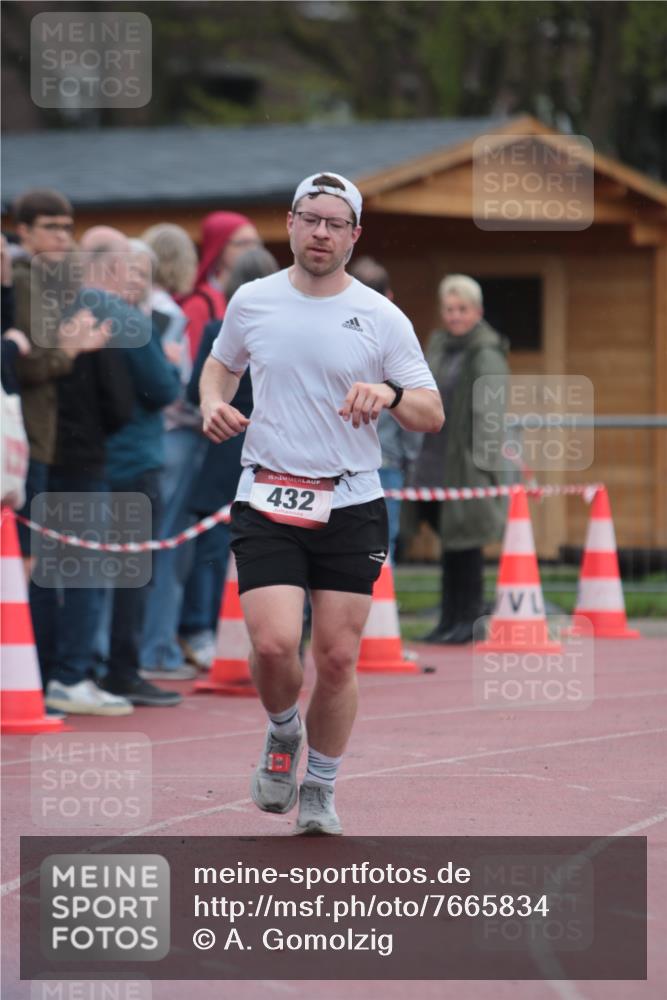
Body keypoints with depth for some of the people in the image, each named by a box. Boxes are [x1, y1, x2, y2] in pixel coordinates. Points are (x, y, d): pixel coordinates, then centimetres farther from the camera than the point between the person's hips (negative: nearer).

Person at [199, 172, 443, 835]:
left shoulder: (382, 318, 0)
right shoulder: (251, 302, 4)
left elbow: (432, 415, 1)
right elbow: (221, 363, 24)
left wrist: (391, 394, -20)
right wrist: (213, 404, 2)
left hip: (351, 506, 0)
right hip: (267, 501, 0)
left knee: (338, 657, 0)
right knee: (274, 643, -16)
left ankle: (319, 798, 18)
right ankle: (283, 732, 17)